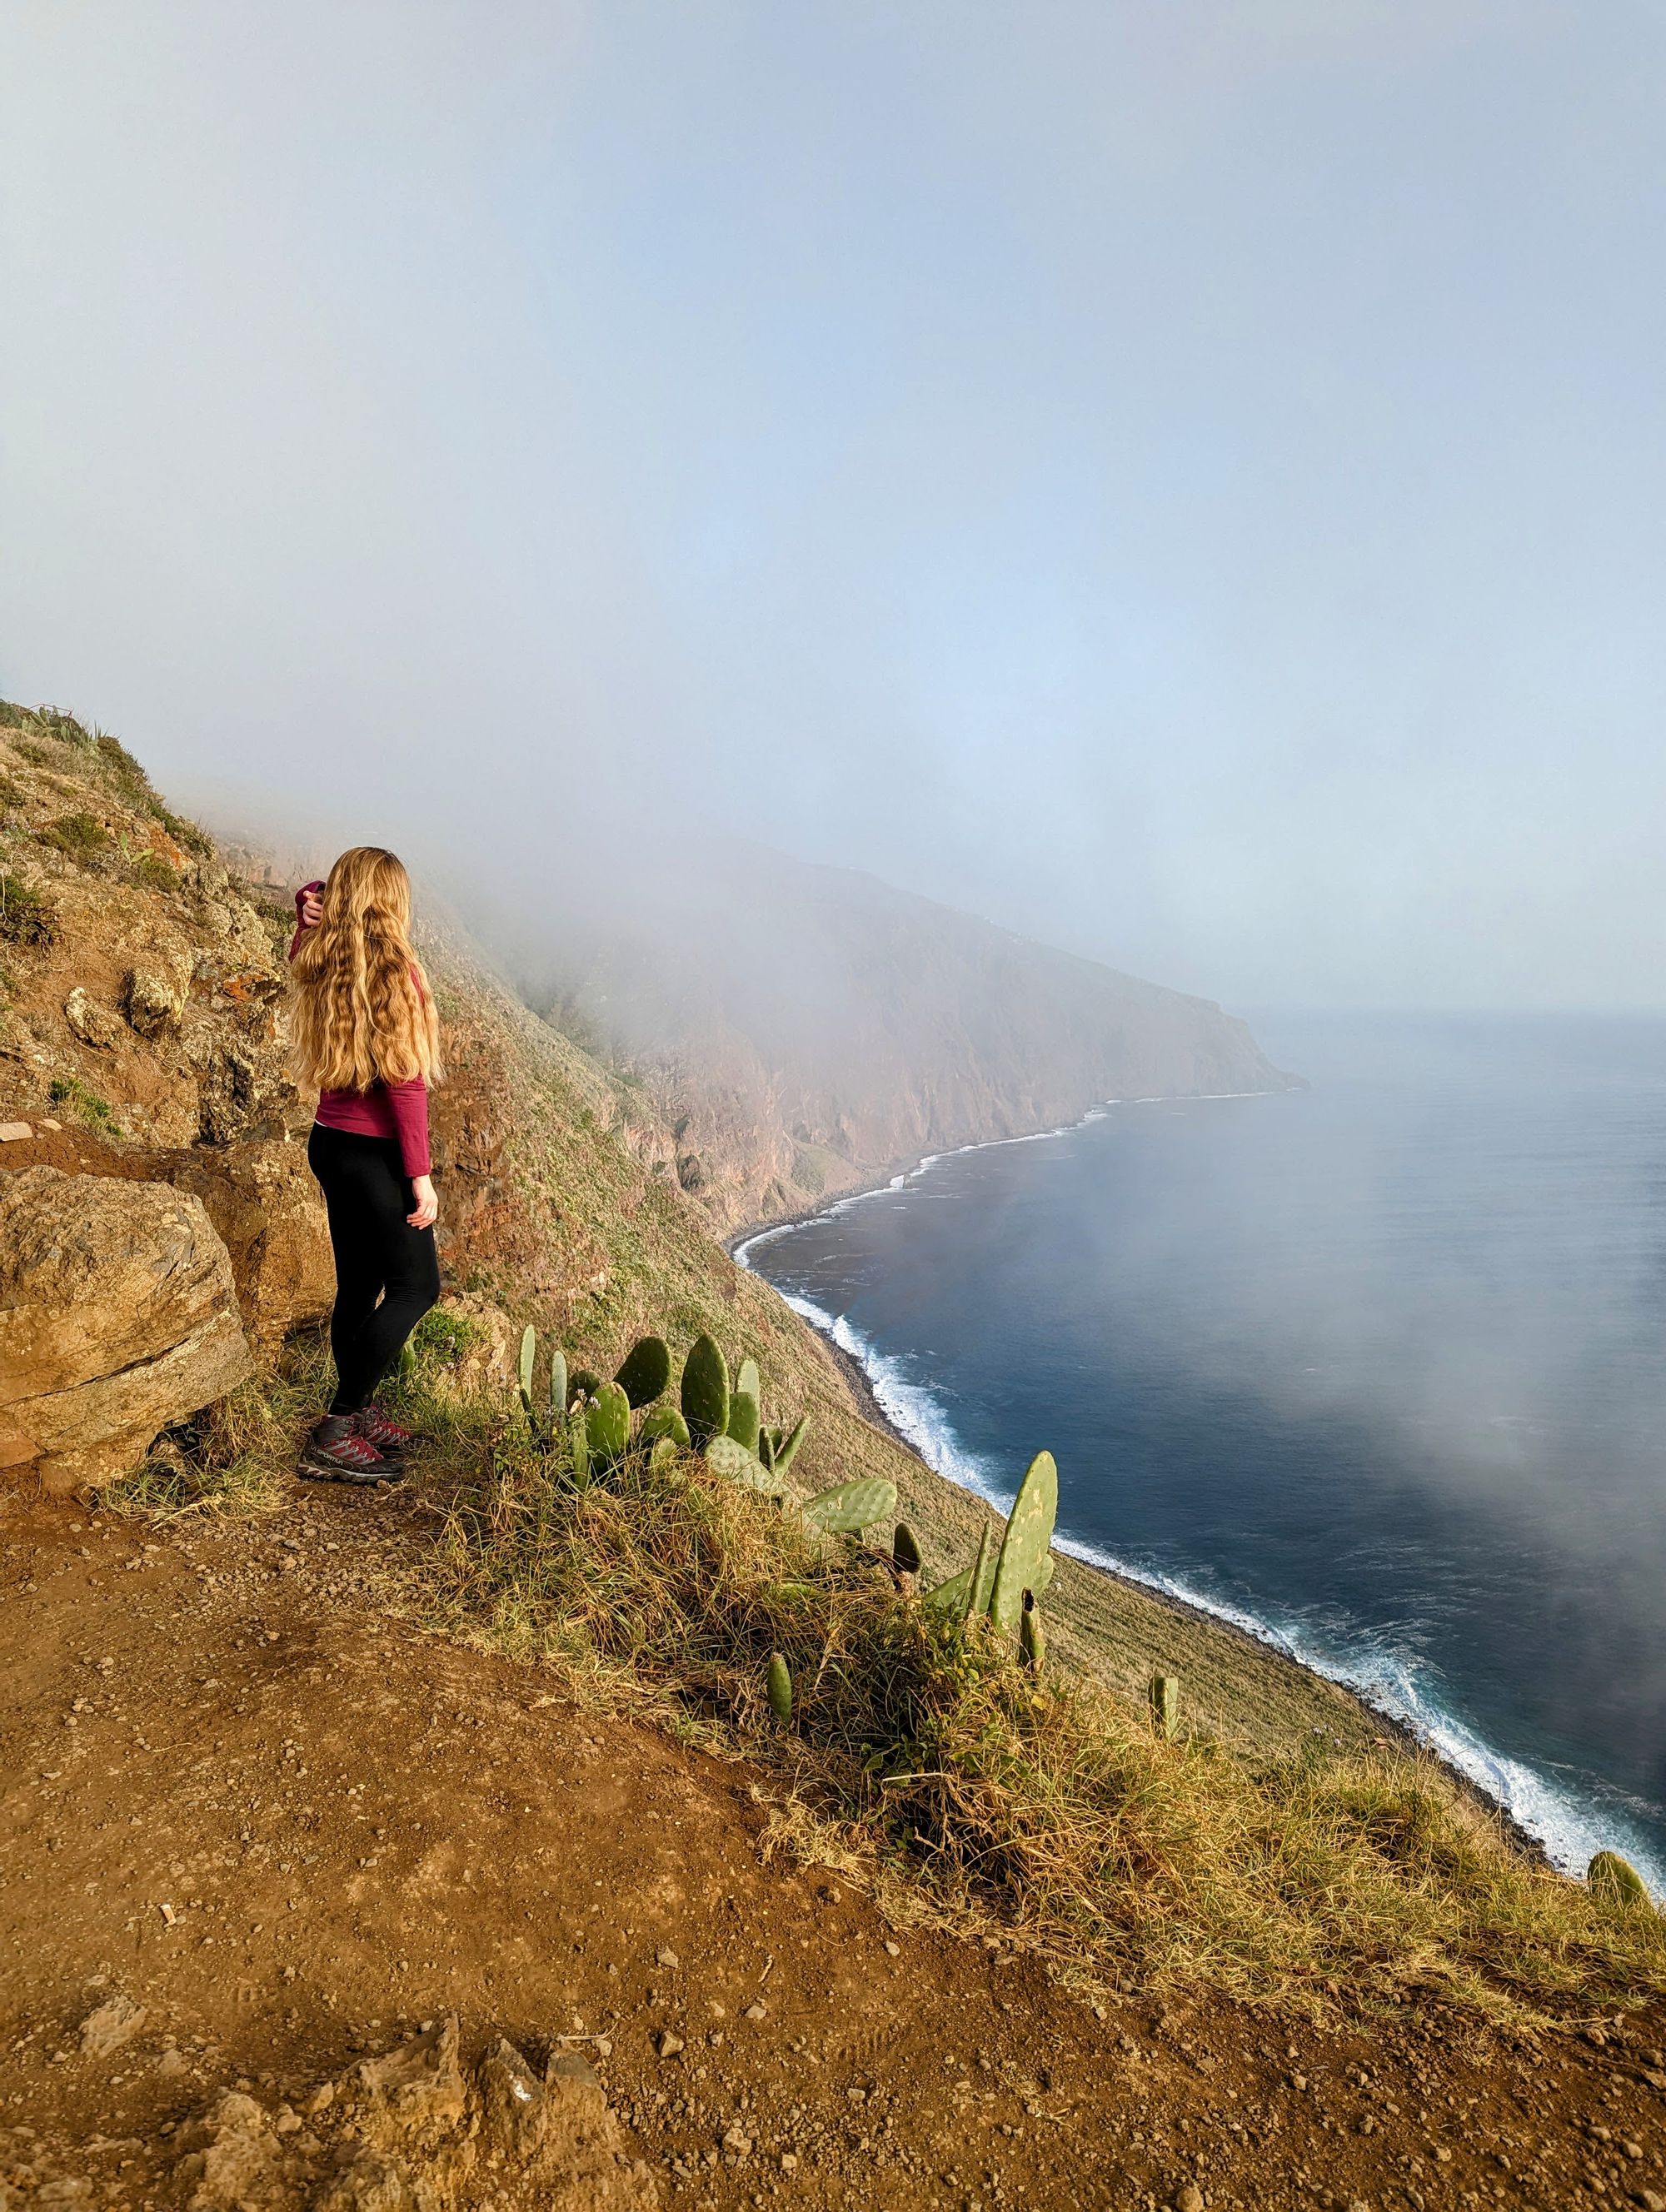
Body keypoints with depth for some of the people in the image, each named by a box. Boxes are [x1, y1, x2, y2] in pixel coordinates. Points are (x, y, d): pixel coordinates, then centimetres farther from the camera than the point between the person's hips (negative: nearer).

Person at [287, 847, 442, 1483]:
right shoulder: (393, 970, -18)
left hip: (329, 1142, 8)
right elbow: (404, 1081, -20)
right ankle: (335, 1434, 3)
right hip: (375, 1152, -8)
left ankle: (359, 1412, 31)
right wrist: (420, 1174, -17)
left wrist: (309, 909, 5)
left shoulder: (315, 962, 4)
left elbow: (310, 924, 29)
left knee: (358, 1283, 18)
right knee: (415, 1286, 2)